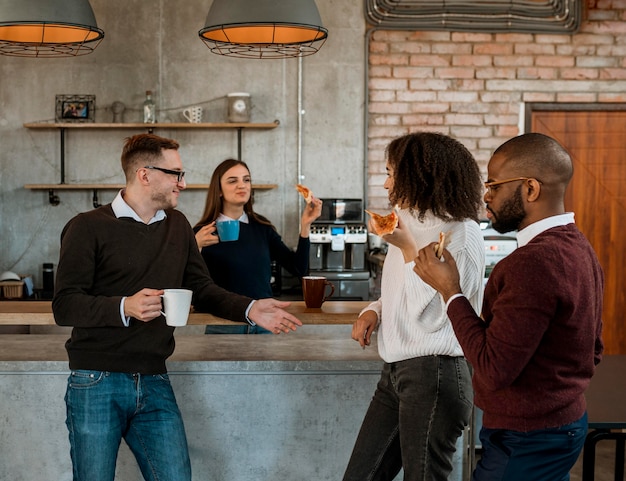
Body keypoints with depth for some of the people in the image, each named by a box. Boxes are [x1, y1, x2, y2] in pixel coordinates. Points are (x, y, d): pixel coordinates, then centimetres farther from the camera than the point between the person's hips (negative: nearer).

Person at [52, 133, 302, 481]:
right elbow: (64, 306, -11)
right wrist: (125, 307, -27)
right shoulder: (88, 228, -6)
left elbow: (201, 289, 14)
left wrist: (250, 309, -4)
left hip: (154, 384, 5)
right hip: (97, 383, -5)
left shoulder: (177, 225, 13)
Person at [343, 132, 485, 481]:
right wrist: (375, 309, 4)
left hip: (434, 373, -8)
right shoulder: (411, 223, 13)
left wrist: (408, 248, -17)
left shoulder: (462, 233, -13)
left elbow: (431, 313, -19)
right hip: (396, 370, 8)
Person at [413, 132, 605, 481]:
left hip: (527, 440, -10)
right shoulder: (579, 248, 6)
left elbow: (494, 369, -25)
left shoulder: (533, 262, -25)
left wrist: (452, 292, -16)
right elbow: (592, 350, 15)